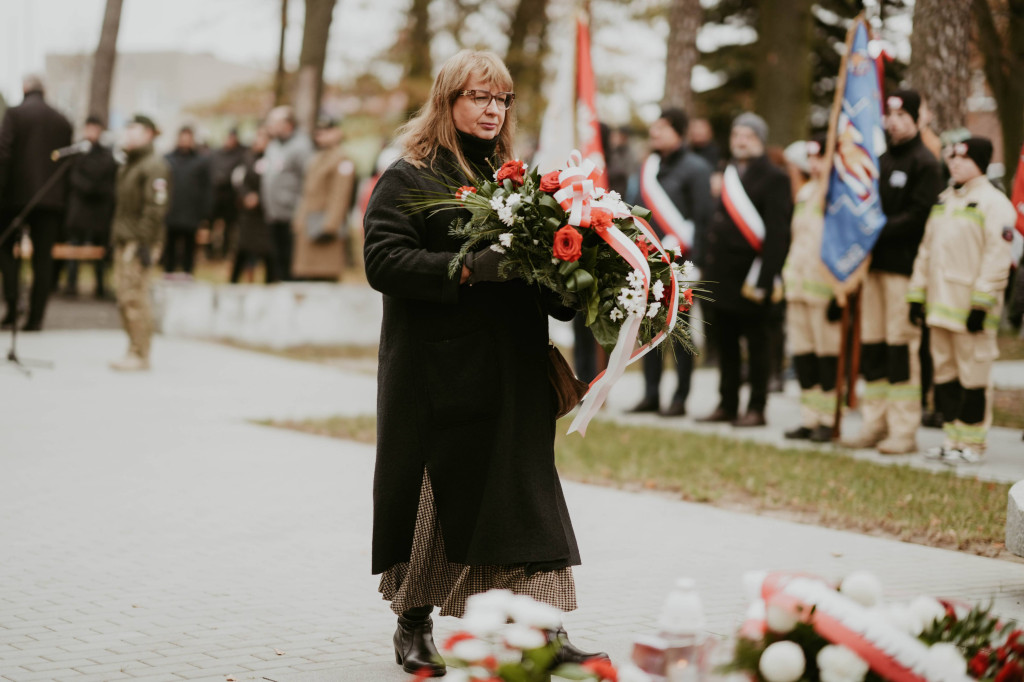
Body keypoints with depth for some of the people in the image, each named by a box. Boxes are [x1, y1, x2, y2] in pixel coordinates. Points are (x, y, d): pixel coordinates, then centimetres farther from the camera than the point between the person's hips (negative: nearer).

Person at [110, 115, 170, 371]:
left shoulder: (155, 166, -11)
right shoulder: (128, 165, 21)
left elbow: (155, 208, -18)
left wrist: (145, 243, -22)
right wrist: (115, 236, 20)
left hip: (139, 242, -10)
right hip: (123, 241, 10)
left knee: (135, 298, -11)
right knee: (124, 298, 9)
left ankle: (140, 355, -8)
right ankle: (134, 352, 14)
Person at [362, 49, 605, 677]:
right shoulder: (409, 178, -1)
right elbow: (383, 260, -13)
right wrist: (467, 269, -23)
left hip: (513, 370, 5)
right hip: (438, 371, -4)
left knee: (524, 491, -1)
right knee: (430, 494, 4)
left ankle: (546, 631, -1)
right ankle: (414, 626, 19)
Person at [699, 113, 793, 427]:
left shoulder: (774, 178, -8)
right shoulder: (729, 175, 15)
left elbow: (776, 233, -13)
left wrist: (763, 279, -18)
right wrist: (708, 265, 11)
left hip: (752, 275, -7)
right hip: (722, 274, 7)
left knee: (756, 344, 0)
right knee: (726, 343, 11)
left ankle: (757, 409, 5)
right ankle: (727, 404, 18)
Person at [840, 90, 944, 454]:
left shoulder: (924, 163, -5)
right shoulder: (880, 161, 18)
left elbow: (919, 217, -14)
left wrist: (879, 230, -18)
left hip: (904, 266, -7)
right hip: (875, 262, 8)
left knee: (901, 345, -7)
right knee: (871, 343, 8)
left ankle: (904, 430, -4)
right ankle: (874, 423, 14)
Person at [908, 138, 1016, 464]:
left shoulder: (993, 203, -8)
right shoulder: (943, 201, 17)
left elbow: (997, 257, -14)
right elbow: (926, 249, 20)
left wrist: (981, 303, -18)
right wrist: (917, 294, 14)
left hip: (970, 307, -8)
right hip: (940, 304, 8)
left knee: (973, 375, -4)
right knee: (944, 372, 11)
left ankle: (972, 443, 2)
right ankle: (953, 438, 19)